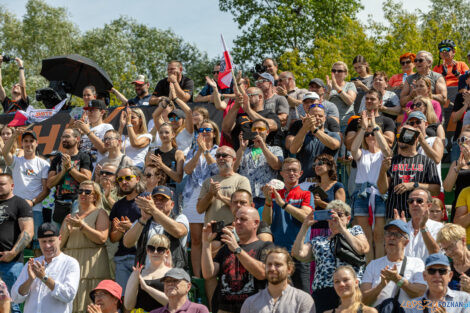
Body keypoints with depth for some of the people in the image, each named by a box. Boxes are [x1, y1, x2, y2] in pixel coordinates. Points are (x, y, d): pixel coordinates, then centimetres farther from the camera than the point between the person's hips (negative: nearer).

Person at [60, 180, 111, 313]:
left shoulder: (100, 213, 6)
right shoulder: (70, 217, 19)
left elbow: (102, 238, -9)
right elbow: (60, 244, 15)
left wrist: (82, 226, -15)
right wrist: (67, 230, -4)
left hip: (90, 265, -4)